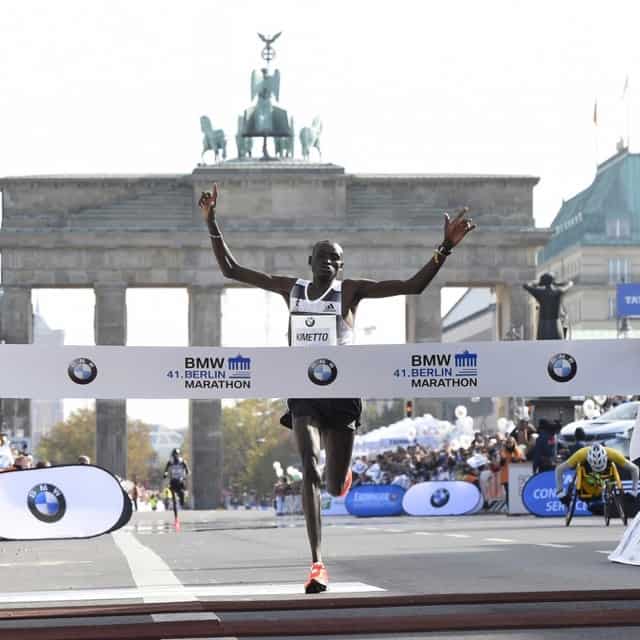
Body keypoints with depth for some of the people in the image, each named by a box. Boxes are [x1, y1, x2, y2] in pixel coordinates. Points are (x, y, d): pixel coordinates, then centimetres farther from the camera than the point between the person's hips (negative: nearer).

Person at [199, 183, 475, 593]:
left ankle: (342, 470, 49)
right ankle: (317, 564, -22)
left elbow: (413, 287, -9)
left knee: (335, 487, 6)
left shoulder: (350, 292, -1)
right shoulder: (291, 289, 6)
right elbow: (231, 269, 9)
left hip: (341, 395, -1)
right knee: (310, 470, -21)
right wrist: (212, 222, 2)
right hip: (304, 394, 1)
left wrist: (445, 248, -20)